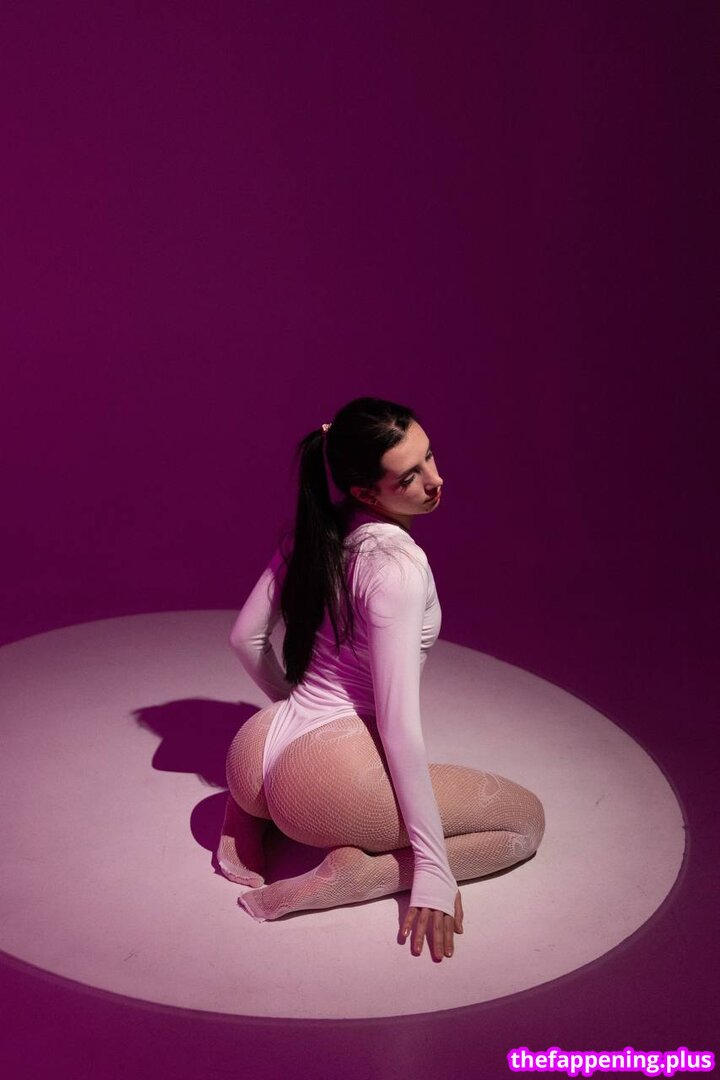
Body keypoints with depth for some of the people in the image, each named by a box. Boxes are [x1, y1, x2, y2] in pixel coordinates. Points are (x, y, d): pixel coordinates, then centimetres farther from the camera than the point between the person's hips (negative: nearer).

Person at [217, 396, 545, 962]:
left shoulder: (312, 534, 5)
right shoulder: (398, 566, -17)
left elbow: (246, 637, 15)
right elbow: (398, 725, -19)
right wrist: (434, 867, -13)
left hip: (251, 761, 8)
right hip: (333, 781, -8)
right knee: (527, 817, 6)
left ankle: (247, 817, 15)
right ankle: (351, 875, -10)